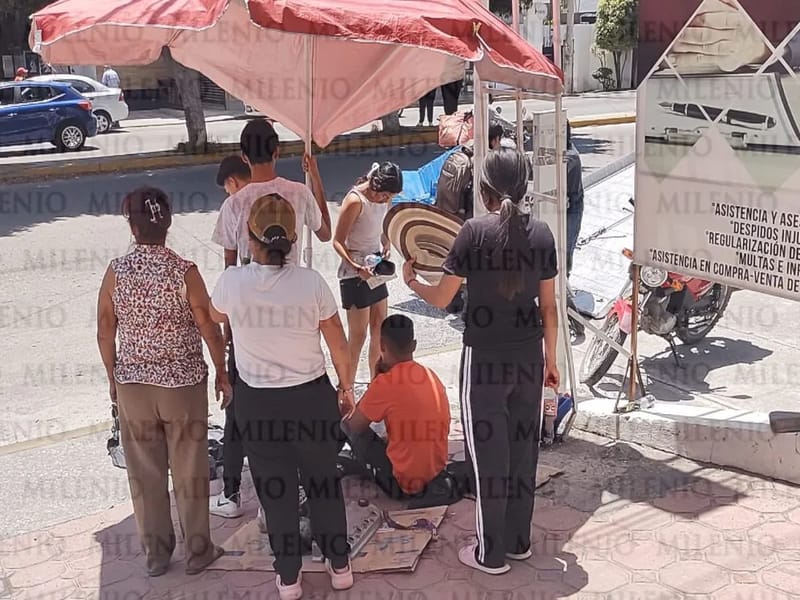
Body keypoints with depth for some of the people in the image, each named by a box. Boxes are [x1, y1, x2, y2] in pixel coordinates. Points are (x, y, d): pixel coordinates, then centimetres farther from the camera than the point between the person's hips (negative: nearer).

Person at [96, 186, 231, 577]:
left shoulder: (116, 271, -6)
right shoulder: (184, 271, -13)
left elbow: (105, 333, 0)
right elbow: (209, 330, -10)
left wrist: (114, 378, 14)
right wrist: (222, 374, 5)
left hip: (132, 384, 2)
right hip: (183, 384, -2)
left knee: (145, 472, 14)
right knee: (189, 471, 11)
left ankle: (155, 554, 26)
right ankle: (197, 551, 24)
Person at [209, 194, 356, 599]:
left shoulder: (232, 281, -13)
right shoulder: (311, 281, -14)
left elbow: (215, 316, 11)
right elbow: (339, 345, -5)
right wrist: (346, 388, 11)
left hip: (257, 401, 0)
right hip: (312, 395, 0)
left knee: (275, 488, 15)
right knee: (324, 480, 18)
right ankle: (339, 565, 33)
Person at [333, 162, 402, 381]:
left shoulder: (382, 197, 1)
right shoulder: (355, 201, -21)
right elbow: (338, 242, -18)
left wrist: (386, 245, -4)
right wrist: (357, 268, -30)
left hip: (375, 268, 8)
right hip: (355, 274, -8)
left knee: (380, 330, 13)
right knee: (358, 336, -4)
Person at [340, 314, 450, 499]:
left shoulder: (385, 383, -17)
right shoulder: (433, 378, 4)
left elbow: (355, 427, -3)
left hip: (402, 485, -7)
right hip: (436, 478, 7)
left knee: (346, 424, 3)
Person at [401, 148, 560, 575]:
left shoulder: (475, 231, -11)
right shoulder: (541, 233, 1)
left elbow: (441, 299, -7)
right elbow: (548, 306, 5)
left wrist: (412, 280, 14)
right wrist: (550, 359, 15)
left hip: (485, 359, -4)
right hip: (529, 357, 5)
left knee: (489, 455, 6)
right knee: (523, 450, 15)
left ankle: (491, 554, 17)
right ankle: (518, 541, 29)